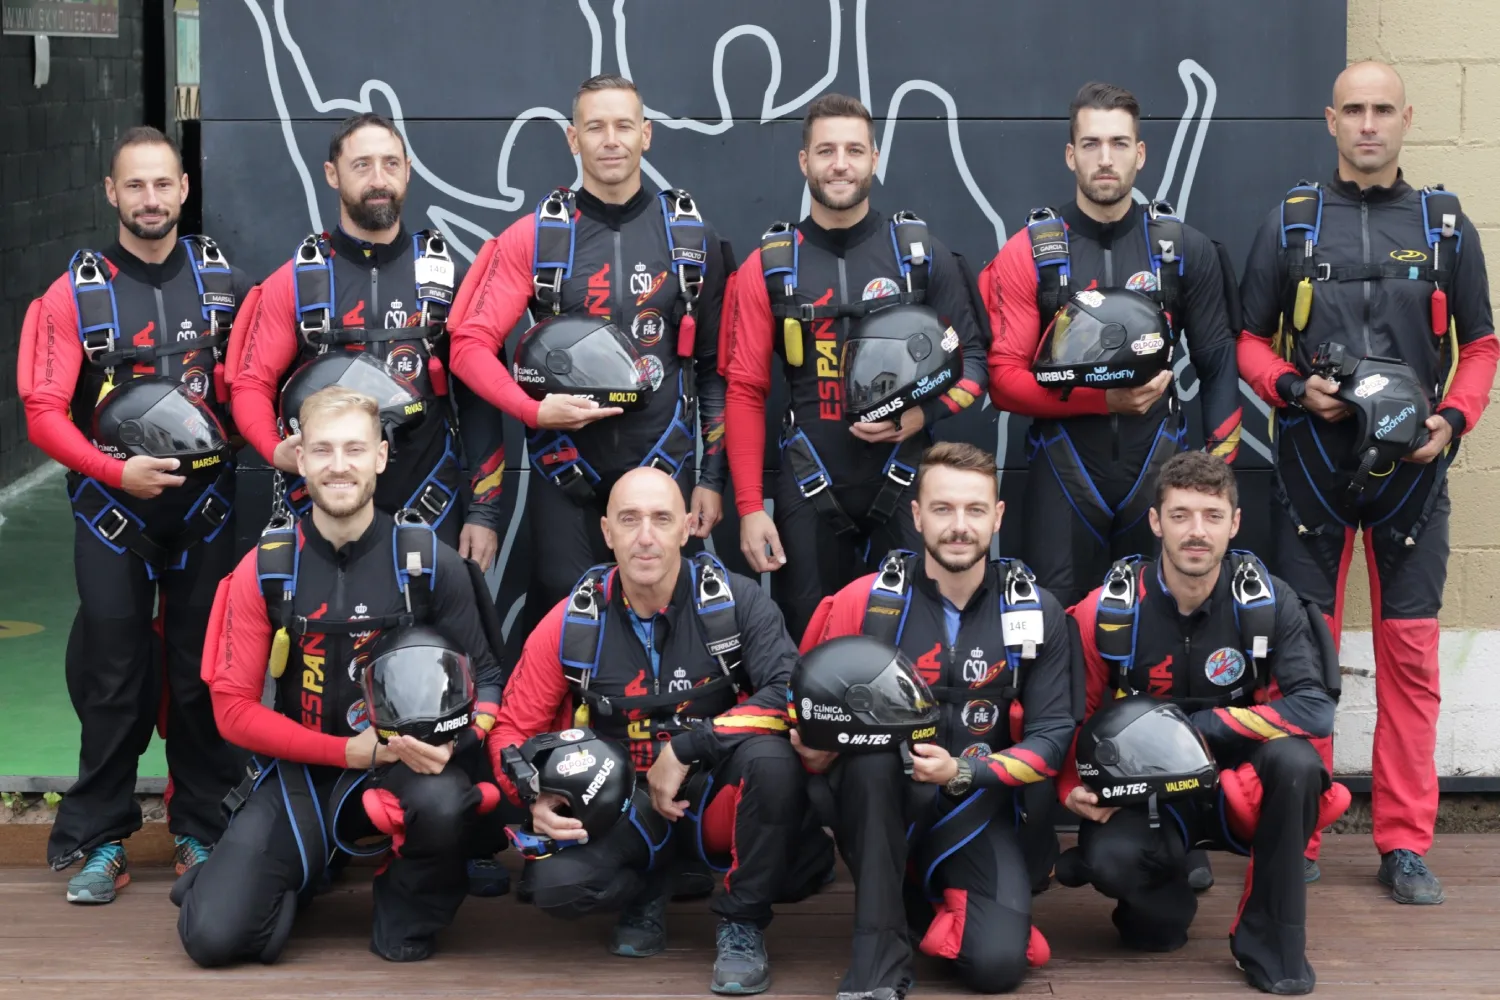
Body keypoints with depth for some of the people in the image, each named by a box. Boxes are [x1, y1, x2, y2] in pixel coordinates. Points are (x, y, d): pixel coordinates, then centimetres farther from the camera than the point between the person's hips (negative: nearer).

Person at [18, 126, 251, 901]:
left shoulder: (224, 282, 5)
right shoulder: (76, 294, -2)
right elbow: (44, 414, -7)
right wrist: (115, 470, -19)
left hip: (203, 505, 1)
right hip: (111, 508, -1)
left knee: (202, 675, 4)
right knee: (114, 678, 1)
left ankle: (202, 832, 13)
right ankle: (101, 842, 9)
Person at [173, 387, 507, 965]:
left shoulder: (428, 562, -5)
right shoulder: (265, 569, -3)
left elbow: (483, 679, 2)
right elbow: (234, 710, -4)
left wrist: (454, 740, -21)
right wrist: (350, 750, -14)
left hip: (403, 766, 0)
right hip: (298, 771, 0)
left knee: (443, 803, -37)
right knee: (214, 937, -20)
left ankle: (408, 916, -2)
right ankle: (299, 870, 16)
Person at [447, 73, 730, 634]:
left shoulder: (692, 238, 5)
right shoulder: (537, 237, 0)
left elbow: (715, 366, 7)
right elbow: (471, 345, -2)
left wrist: (712, 478, 3)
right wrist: (534, 409, -17)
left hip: (664, 470, 1)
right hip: (566, 476, -1)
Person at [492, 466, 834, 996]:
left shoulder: (736, 601, -11)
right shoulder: (572, 624, -6)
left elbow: (794, 695, -22)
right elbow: (514, 728, 2)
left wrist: (686, 748, -24)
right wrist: (536, 798, -19)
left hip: (719, 797, -1)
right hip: (623, 809, 1)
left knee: (772, 758, -35)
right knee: (554, 882, -29)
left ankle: (742, 922, -9)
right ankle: (644, 889, 10)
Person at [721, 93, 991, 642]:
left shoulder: (921, 253, 4)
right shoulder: (769, 266, 4)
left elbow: (972, 360, 7)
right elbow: (746, 392, 2)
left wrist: (923, 413, -14)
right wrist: (749, 507, -5)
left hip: (904, 484, 0)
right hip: (809, 491, 0)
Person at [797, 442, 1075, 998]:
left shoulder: (1035, 613, -4)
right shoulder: (865, 602, -8)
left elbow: (1052, 736, -4)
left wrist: (962, 772, -20)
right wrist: (817, 752, -24)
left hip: (978, 808, 1)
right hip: (882, 801, -1)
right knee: (870, 751, -36)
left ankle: (937, 900, 16)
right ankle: (878, 955, -24)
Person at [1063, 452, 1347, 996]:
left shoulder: (1266, 603, -12)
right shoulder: (1108, 612, -10)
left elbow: (1313, 709, -22)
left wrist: (1198, 727, -25)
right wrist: (1074, 789, -16)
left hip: (1239, 788, 1)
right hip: (1143, 796, 0)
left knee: (1294, 759, -33)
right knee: (1110, 857, -33)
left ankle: (1271, 942, -15)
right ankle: (1163, 904, 7)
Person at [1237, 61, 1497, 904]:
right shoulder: (1291, 223, 6)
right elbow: (1250, 340, 8)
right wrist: (1293, 387, -10)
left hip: (1412, 466, 0)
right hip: (1314, 463, 0)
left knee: (1411, 651, 1)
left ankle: (1406, 842, 9)